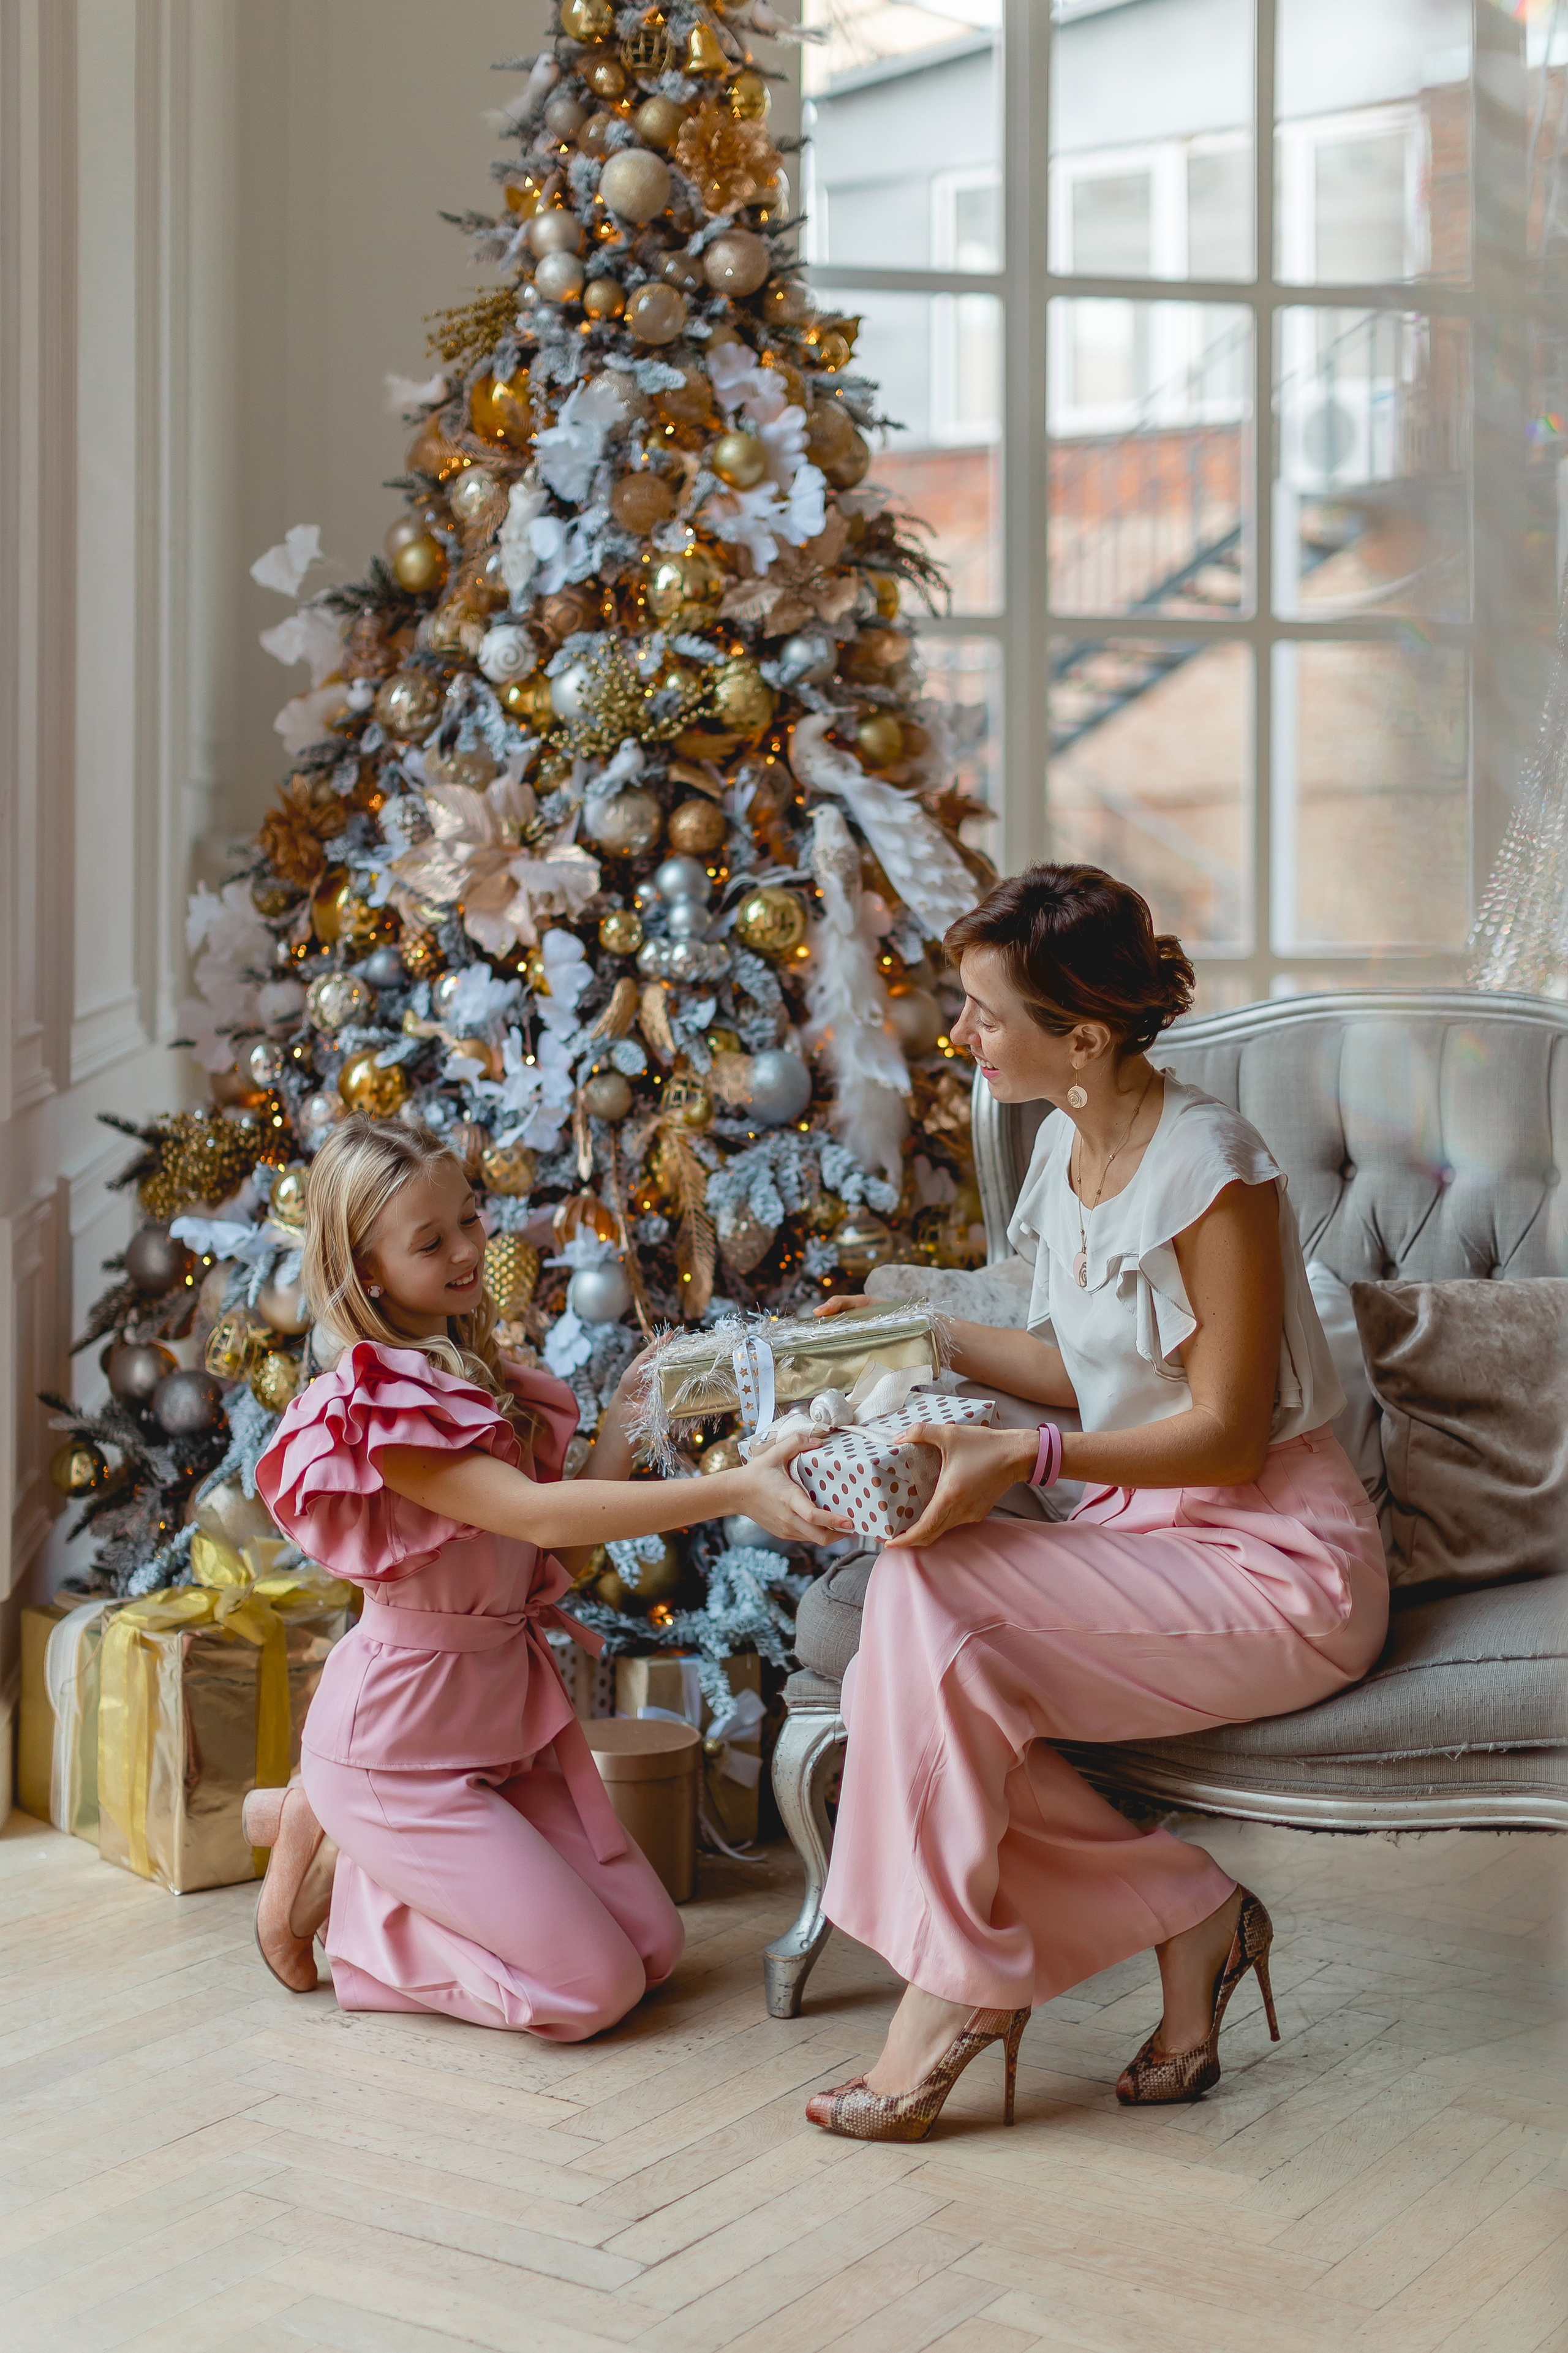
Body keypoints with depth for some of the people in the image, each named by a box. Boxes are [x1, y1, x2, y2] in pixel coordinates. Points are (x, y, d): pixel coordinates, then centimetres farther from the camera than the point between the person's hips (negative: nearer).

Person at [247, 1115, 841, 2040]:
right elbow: (540, 1514, -33)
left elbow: (566, 1550, 5)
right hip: (400, 1745, -9)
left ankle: (348, 1837, 16)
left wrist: (626, 1416, -4)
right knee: (594, 1988, -9)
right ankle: (327, 1858, 5)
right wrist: (735, 1490, -41)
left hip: (505, 1716, 9)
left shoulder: (486, 1381, 8)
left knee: (654, 1945, 9)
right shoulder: (377, 1404, -21)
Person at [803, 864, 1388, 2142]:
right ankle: (1187, 1912, -5)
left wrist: (1028, 1457, -27)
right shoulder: (1069, 1142, 6)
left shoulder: (1210, 1165, -20)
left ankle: (959, 1988, -10)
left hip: (1273, 1559, -8)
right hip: (1146, 1532, 8)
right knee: (904, 1682, -16)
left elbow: (1229, 1433, -18)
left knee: (928, 1588, -26)